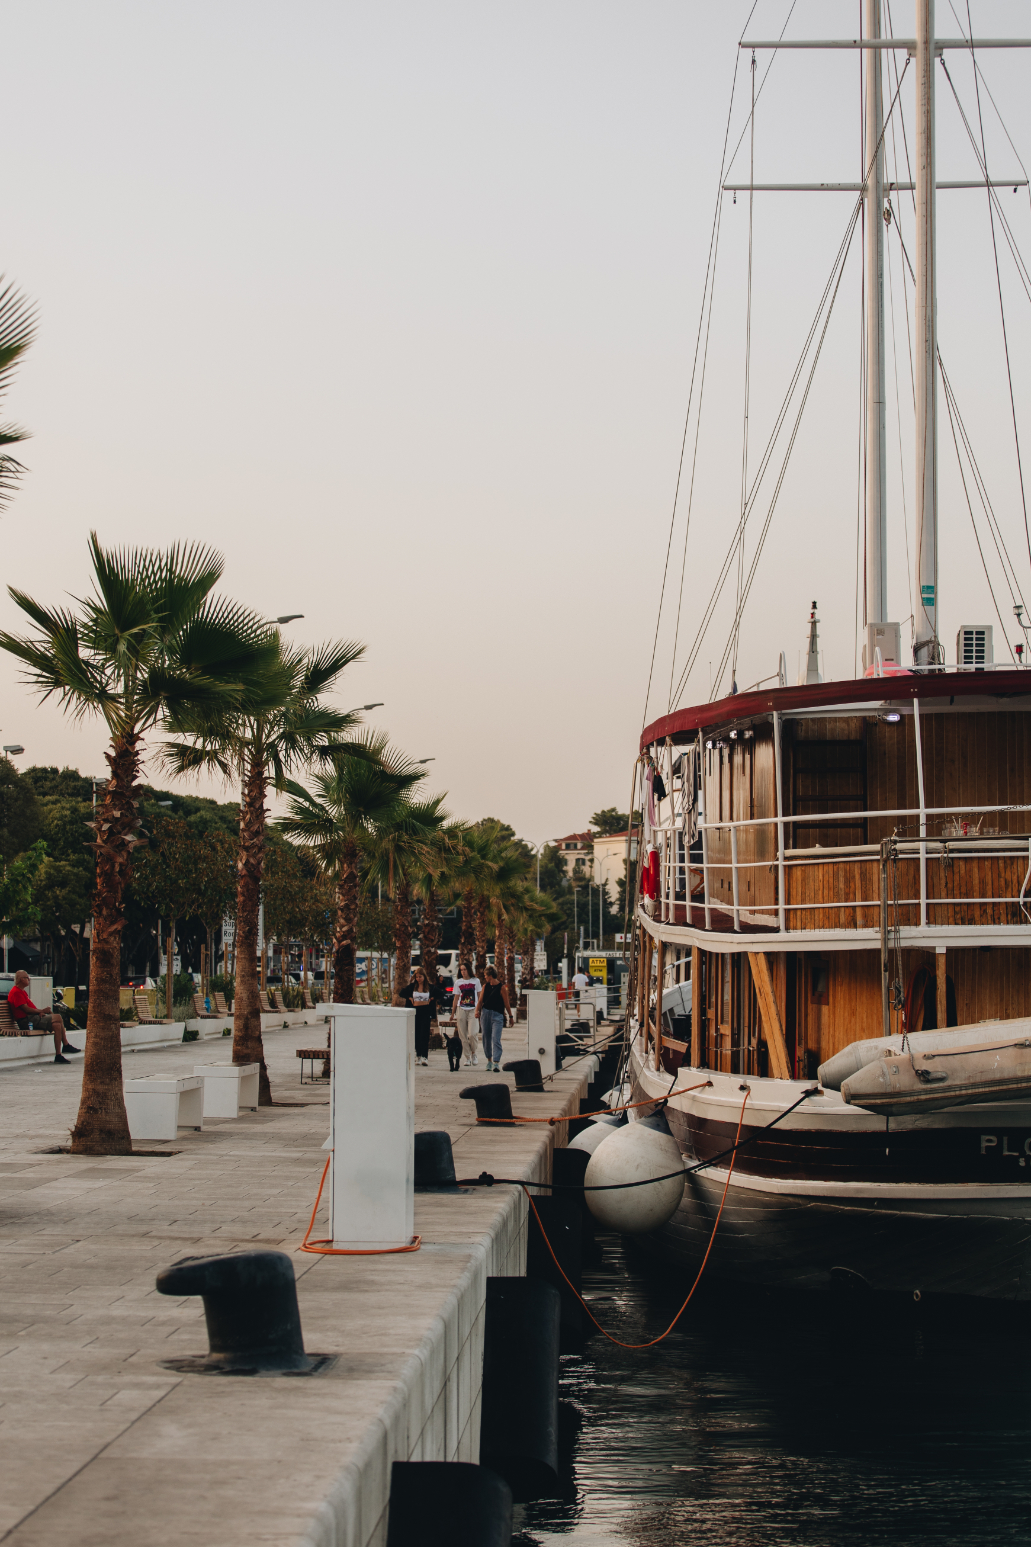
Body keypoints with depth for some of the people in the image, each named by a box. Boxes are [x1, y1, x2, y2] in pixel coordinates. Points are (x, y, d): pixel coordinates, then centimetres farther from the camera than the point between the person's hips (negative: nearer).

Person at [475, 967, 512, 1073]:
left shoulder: (502, 987, -3)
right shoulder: (485, 986, 10)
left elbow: (506, 1003, 0)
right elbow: (480, 1000, 8)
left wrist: (510, 1017, 2)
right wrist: (477, 1010, -10)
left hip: (498, 1015, -5)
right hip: (485, 1014, 5)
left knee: (496, 1039, -13)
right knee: (486, 1038, 9)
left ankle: (496, 1063, -18)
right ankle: (489, 1060, 25)